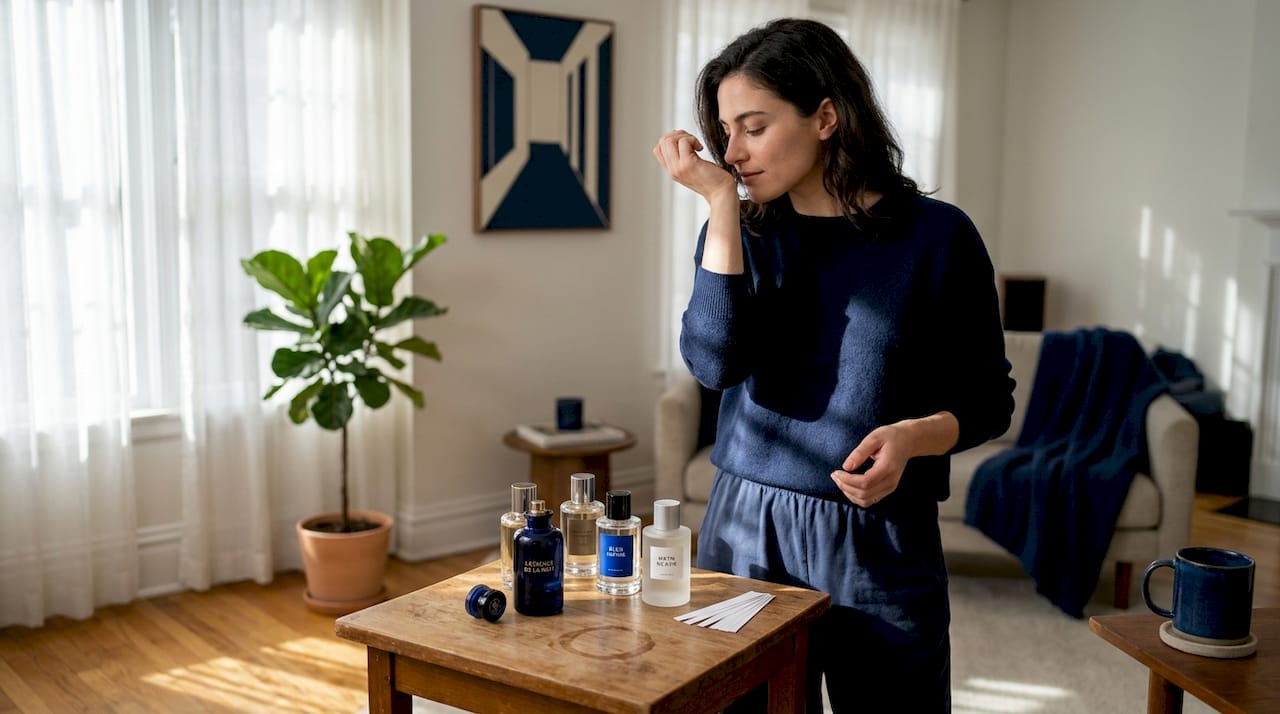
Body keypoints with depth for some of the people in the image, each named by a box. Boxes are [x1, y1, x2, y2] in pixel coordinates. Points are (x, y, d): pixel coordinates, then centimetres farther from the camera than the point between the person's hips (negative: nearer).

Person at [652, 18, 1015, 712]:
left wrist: (912, 437, -19)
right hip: (746, 532, 3)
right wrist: (722, 202, -14)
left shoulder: (936, 236, -5)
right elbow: (715, 362, -14)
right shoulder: (737, 231, 4)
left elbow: (988, 398, 1)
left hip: (881, 547, -2)